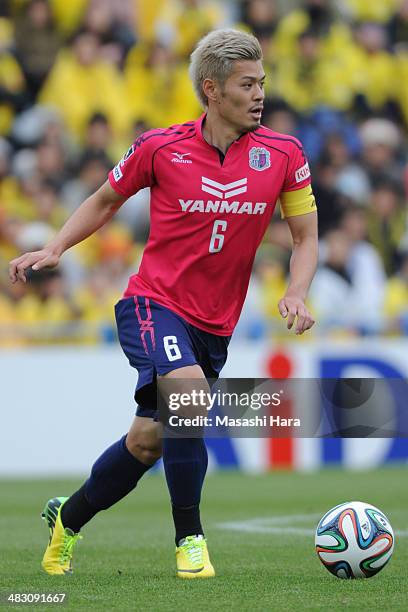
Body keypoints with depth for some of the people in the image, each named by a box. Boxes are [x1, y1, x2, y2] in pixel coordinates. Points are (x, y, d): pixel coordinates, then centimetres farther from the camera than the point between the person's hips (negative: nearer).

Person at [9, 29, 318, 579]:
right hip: (154, 303, -3)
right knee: (189, 390, -31)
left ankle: (67, 519, 36)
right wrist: (53, 250, -2)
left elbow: (306, 237, 5)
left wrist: (296, 295, -13)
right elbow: (106, 201, 9)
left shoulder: (283, 155, -3)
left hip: (215, 325, 4)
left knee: (147, 442, 8)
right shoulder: (160, 148, -8)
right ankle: (190, 540, -17)